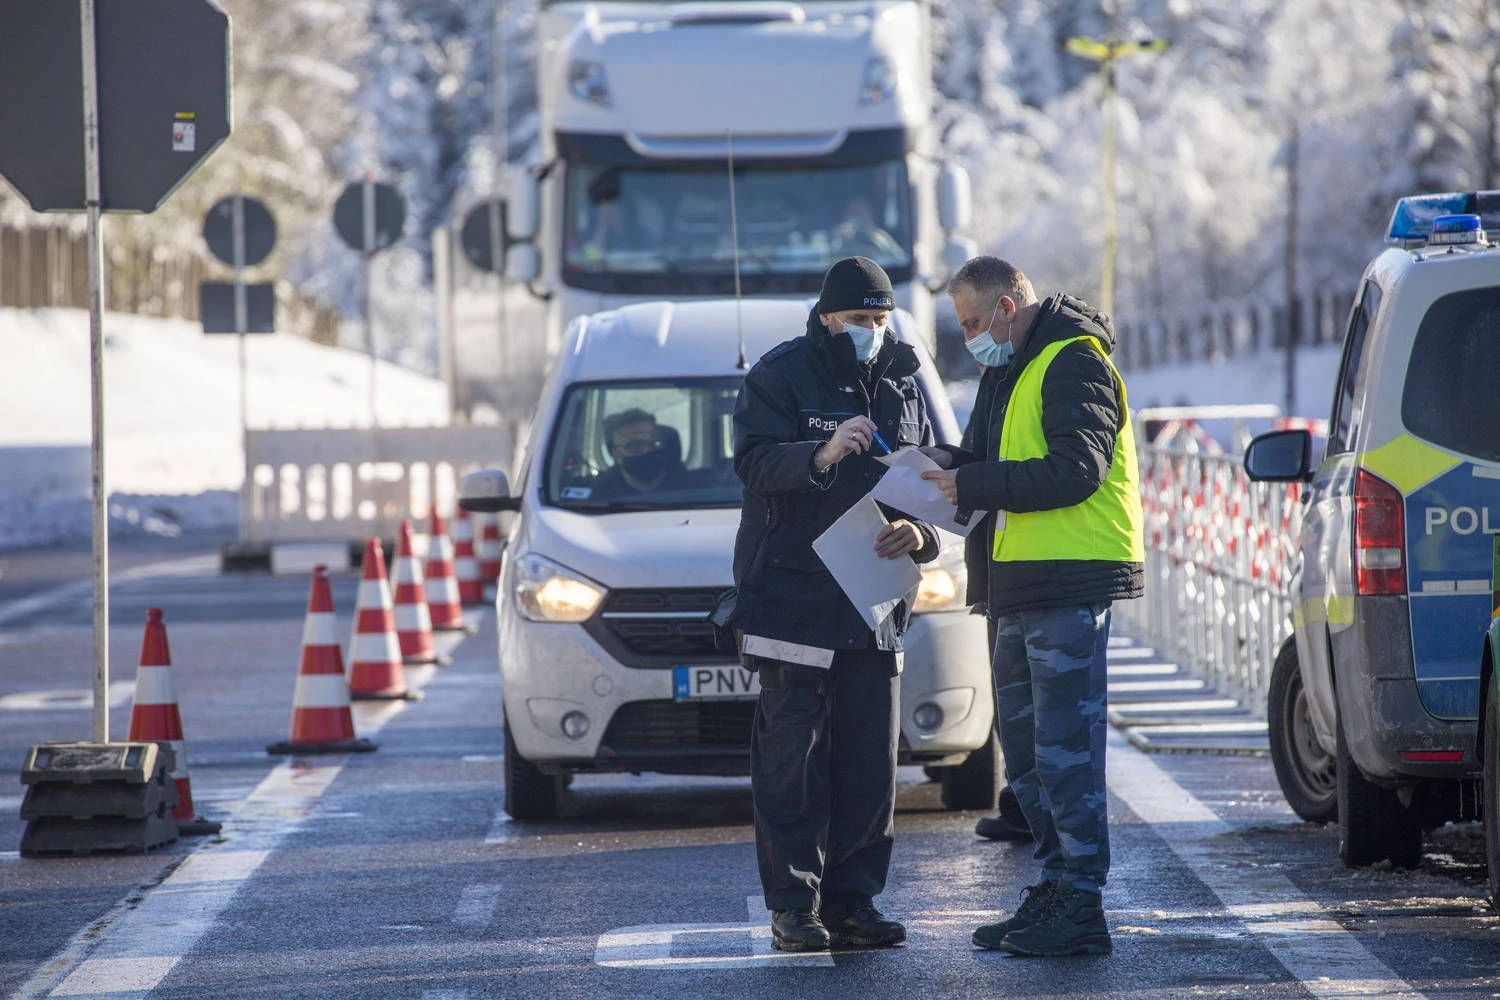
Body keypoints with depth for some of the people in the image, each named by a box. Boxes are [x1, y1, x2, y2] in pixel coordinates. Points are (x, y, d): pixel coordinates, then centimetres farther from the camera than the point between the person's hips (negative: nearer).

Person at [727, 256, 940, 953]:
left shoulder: (902, 386, 14)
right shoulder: (780, 375, -2)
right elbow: (753, 462, -15)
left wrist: (917, 533, -5)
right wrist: (822, 455, -32)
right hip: (791, 597, -5)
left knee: (871, 759, 4)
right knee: (792, 757, -7)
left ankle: (853, 901, 9)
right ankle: (793, 907, -5)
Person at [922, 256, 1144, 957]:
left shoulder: (1074, 364, -11)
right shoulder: (1018, 371, 21)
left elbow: (1075, 472, -21)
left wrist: (973, 485, -18)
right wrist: (952, 469, 5)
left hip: (1071, 583, -10)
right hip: (1024, 585, 10)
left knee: (1065, 748, -9)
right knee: (1024, 743, 14)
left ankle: (1082, 911, -7)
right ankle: (1057, 888, 21)